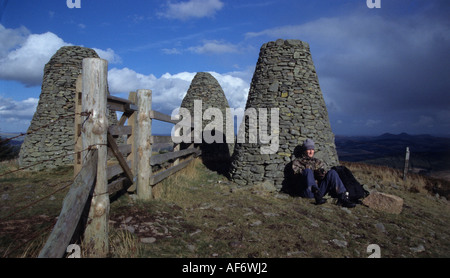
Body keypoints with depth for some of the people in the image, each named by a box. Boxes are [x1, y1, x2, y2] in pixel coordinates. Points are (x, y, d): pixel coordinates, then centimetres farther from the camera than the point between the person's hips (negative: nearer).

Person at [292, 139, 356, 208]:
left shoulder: (317, 161, 28)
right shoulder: (297, 161, 17)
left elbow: (323, 172, 17)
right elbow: (296, 172, -1)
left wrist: (322, 173, -9)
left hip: (319, 189, 4)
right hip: (307, 191, -4)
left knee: (332, 172, -17)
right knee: (308, 171, -31)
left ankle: (343, 197, -30)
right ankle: (317, 197, -48)